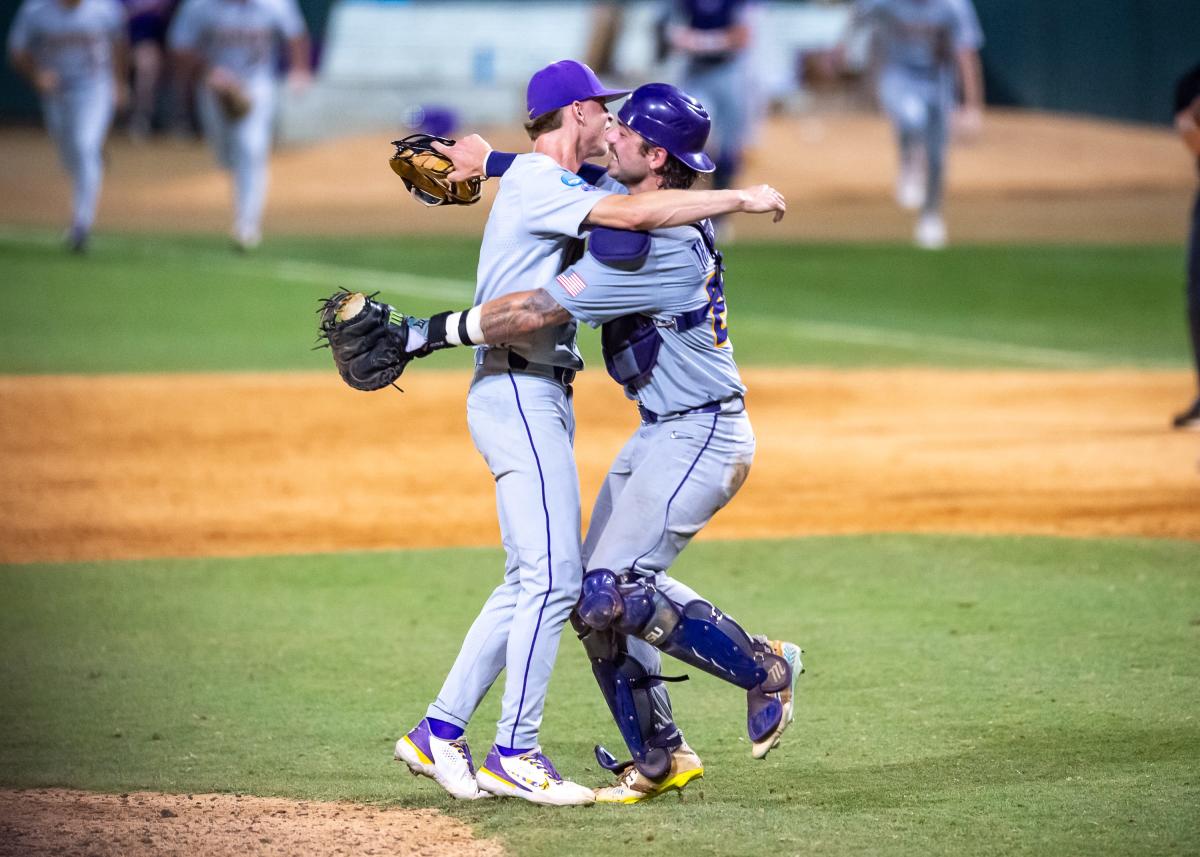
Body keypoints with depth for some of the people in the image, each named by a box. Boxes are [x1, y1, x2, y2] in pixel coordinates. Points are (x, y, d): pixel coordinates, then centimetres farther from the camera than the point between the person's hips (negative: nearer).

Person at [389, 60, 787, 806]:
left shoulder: (534, 180, 18)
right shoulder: (539, 184, -13)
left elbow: (469, 152, 38)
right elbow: (634, 213, -24)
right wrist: (740, 200, -19)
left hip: (540, 400, 10)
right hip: (520, 395, -10)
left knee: (532, 581, 9)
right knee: (554, 576, -13)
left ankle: (440, 732, 12)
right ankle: (514, 754, -11)